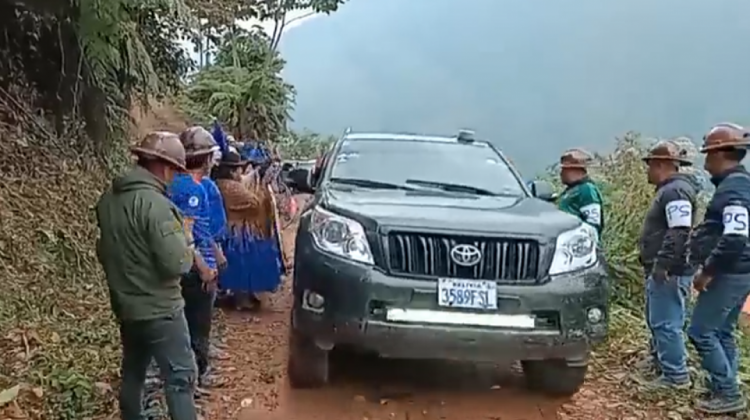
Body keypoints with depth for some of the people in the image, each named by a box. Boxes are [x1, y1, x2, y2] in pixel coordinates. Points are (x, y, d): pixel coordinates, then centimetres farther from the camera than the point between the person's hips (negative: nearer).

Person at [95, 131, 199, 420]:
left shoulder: (108, 199, 3)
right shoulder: (156, 204, -24)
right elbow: (177, 264, -26)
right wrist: (186, 246, -7)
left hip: (125, 306, 8)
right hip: (158, 309, -8)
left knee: (133, 371, 23)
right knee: (180, 377, 1)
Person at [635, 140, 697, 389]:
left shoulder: (675, 191, -16)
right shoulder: (669, 190, 18)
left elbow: (679, 233, -26)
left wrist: (662, 264, -26)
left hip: (669, 272, -11)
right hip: (662, 270, 11)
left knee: (666, 323, -8)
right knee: (657, 320, 22)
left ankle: (676, 375, -3)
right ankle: (659, 358, 36)